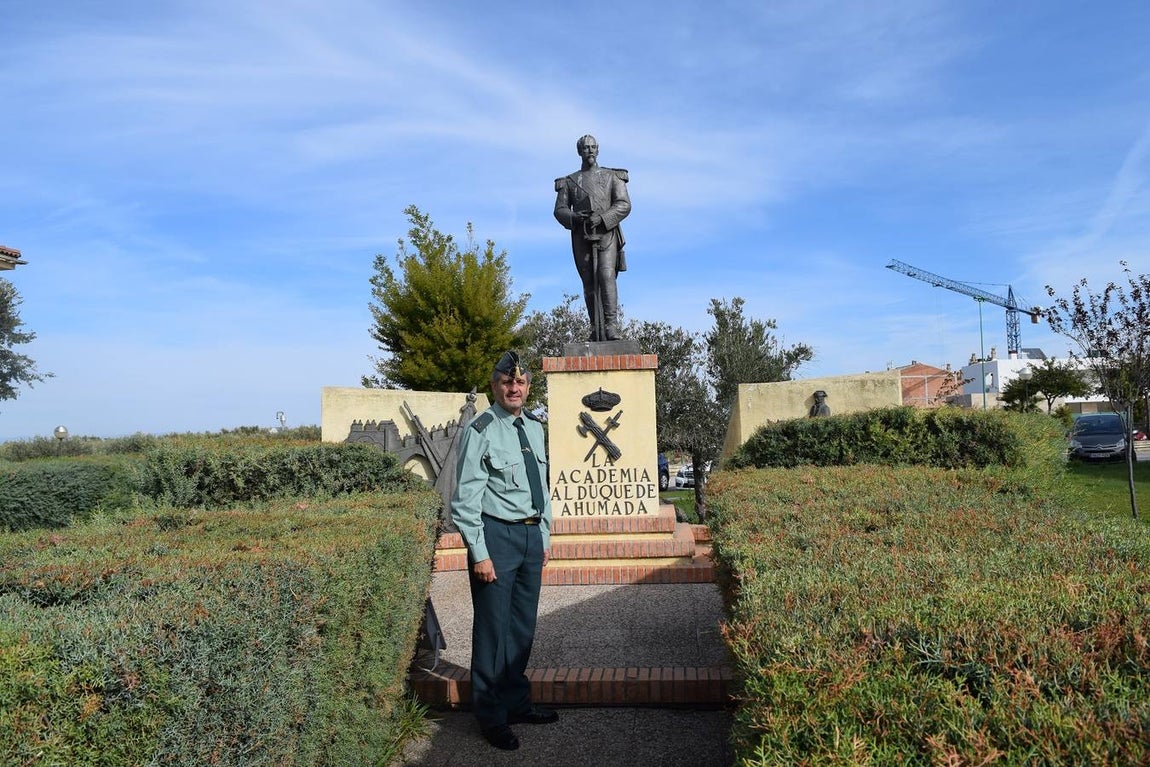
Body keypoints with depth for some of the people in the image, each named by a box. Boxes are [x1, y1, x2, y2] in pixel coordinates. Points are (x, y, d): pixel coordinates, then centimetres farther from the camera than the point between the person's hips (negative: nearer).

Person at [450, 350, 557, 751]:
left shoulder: (534, 428, 9)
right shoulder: (481, 431, -13)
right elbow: (465, 500, -14)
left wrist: (545, 535, 17)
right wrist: (479, 553, -15)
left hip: (531, 535, 7)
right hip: (497, 536, -7)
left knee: (523, 626, 17)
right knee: (494, 628, 2)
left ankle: (517, 702, 34)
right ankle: (491, 716, 20)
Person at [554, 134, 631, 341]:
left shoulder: (612, 176, 11)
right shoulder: (569, 182, 17)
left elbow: (624, 205, 0)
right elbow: (559, 210, 9)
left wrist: (601, 218, -15)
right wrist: (574, 217, -14)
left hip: (607, 233, -2)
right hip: (581, 236, 2)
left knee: (606, 275, -20)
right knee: (589, 283, 1)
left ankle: (611, 326, -23)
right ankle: (596, 330, 8)